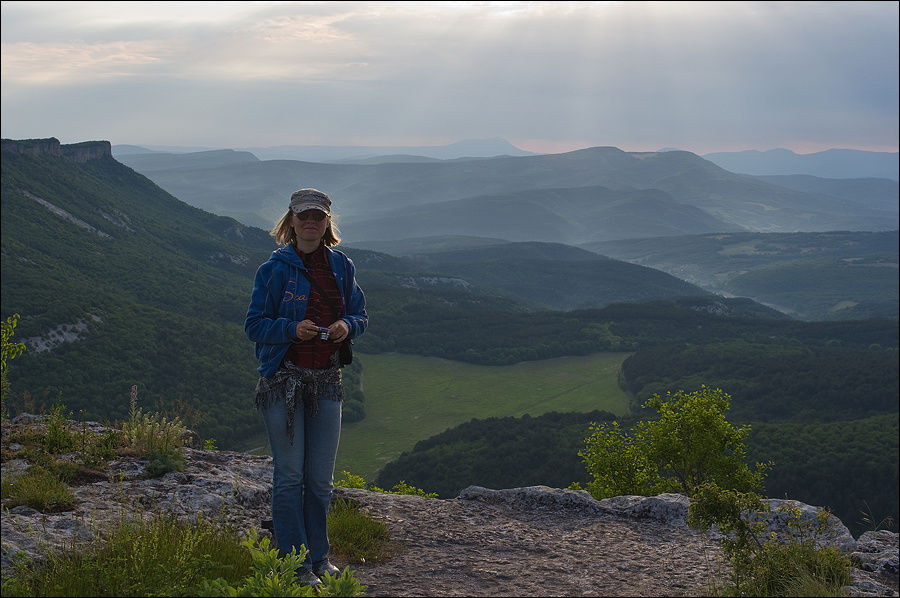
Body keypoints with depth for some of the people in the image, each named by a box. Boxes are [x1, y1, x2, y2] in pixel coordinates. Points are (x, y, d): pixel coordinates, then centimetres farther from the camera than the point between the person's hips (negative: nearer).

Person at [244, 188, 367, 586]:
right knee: (290, 474, 0)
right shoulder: (275, 269, -5)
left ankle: (319, 557, 26)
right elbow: (254, 325, -5)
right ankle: (296, 565, 11)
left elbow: (360, 316, 13)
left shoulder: (341, 266, 7)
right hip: (283, 380, -4)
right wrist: (293, 328, -21)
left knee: (321, 476, 11)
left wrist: (347, 326, -10)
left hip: (326, 379, 4)